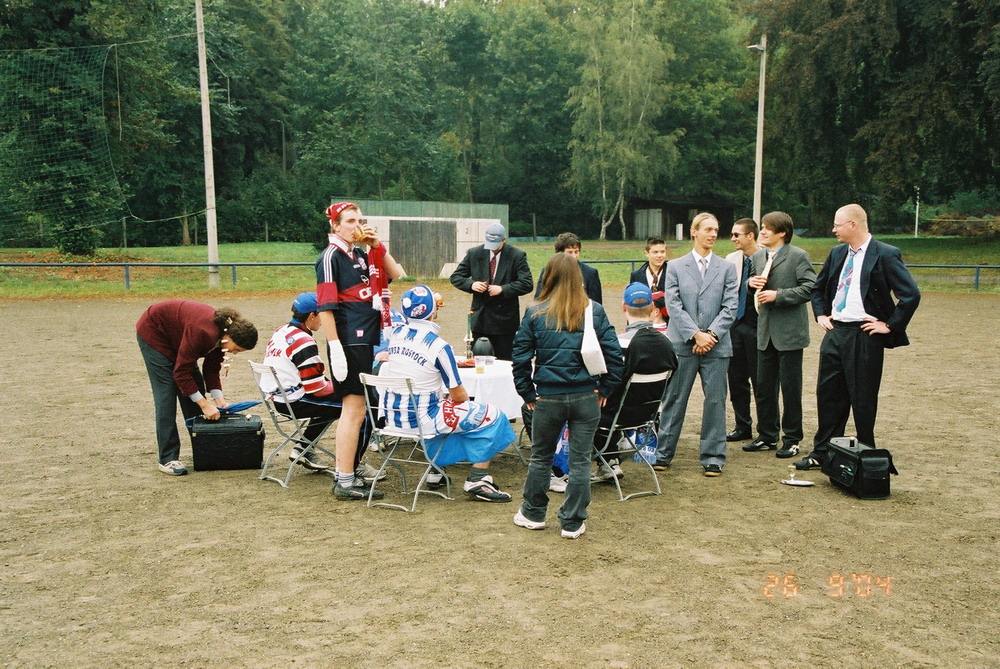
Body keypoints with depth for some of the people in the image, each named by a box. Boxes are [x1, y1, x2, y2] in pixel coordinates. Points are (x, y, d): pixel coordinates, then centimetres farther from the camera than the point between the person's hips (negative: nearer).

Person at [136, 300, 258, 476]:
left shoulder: (221, 332, -14)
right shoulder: (203, 332, -39)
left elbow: (212, 369, -3)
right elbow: (181, 372, -32)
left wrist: (219, 399, -15)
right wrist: (205, 404, -30)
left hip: (174, 336, 8)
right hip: (153, 332, -8)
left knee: (196, 387, 4)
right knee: (166, 394, -12)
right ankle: (168, 459, -8)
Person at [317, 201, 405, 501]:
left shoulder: (361, 255, 16)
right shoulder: (331, 256, -8)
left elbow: (397, 275, 18)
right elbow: (325, 306, -15)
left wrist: (378, 245, 6)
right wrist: (335, 349, -21)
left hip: (368, 341, 9)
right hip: (349, 343, -9)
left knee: (357, 410, 14)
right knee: (354, 410, -6)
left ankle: (347, 473, 24)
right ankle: (345, 483, 1)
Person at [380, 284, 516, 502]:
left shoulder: (395, 333, -1)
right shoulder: (439, 346, -18)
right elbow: (459, 396, -9)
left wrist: (431, 306, 32)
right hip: (421, 418, -8)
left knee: (442, 403, 37)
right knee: (491, 416, 2)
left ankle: (436, 470, 37)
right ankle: (477, 482, 4)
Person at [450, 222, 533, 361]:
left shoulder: (517, 256, -6)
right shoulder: (474, 253, 3)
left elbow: (527, 284, -11)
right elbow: (455, 277, 7)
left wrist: (502, 289, -21)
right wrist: (471, 285, -13)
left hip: (504, 319, -3)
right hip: (479, 317, 3)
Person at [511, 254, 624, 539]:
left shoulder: (535, 313, -4)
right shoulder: (595, 312, -2)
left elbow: (520, 357, -5)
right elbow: (614, 354, -4)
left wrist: (527, 393, 3)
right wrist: (604, 389, 5)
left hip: (548, 398, 0)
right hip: (586, 398, 0)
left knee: (541, 457, 18)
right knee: (580, 461, 10)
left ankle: (533, 514, 31)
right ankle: (572, 523, 18)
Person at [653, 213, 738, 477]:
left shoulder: (727, 268, 8)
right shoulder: (675, 267, 4)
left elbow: (730, 307, 1)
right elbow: (673, 306, -4)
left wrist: (711, 334, -12)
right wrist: (695, 334, -13)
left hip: (716, 344, 1)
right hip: (682, 344, -1)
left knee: (715, 401, 5)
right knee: (673, 400, 5)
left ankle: (713, 456, 16)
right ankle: (663, 452, 16)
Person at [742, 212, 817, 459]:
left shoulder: (798, 256, -8)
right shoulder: (757, 256, 12)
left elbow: (810, 288, -15)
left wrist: (778, 295, -19)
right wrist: (752, 282, 1)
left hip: (789, 332, -6)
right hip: (766, 331, 6)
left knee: (790, 388, 3)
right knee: (764, 386, 11)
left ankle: (791, 439, 15)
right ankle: (767, 435, 24)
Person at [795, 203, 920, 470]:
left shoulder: (885, 255, -11)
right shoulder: (837, 253, 10)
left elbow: (911, 295, -15)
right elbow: (818, 287, 24)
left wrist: (890, 325, -13)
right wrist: (821, 315, 12)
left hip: (864, 335, -7)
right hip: (834, 331, 7)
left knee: (863, 399, 3)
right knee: (828, 394, 11)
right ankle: (822, 453, 21)